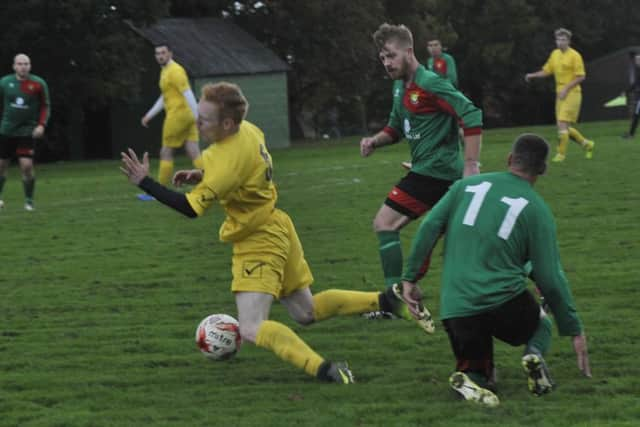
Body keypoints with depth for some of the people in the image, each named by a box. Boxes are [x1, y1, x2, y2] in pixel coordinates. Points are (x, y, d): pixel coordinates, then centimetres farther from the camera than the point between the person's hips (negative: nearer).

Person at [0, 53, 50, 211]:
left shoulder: (38, 84, -5)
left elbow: (45, 106, 4)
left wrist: (41, 125, -8)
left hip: (28, 131, -2)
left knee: (27, 165, -15)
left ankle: (29, 200, 0)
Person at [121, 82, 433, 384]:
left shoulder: (228, 161, -29)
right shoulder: (248, 130, -3)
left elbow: (191, 207, -28)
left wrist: (143, 182, -28)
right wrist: (202, 175, 4)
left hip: (258, 243, -10)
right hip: (275, 226, 10)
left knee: (251, 330, -19)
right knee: (306, 312, 24)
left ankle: (323, 369, -27)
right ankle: (386, 301, 26)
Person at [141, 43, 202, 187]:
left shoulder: (175, 71, -11)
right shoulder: (165, 71, 20)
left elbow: (188, 94, -19)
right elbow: (164, 98, 30)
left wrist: (197, 117, -26)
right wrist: (149, 115, 29)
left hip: (177, 115, -9)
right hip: (185, 116, 9)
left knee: (166, 153, 1)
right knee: (194, 154, 1)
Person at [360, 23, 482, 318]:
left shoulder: (429, 84, -16)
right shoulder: (401, 87, 13)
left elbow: (472, 116, -21)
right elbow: (396, 128, 24)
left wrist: (471, 165, -24)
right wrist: (375, 141, 3)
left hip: (434, 170, -10)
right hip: (429, 170, 10)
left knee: (385, 223, -10)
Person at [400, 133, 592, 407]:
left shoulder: (467, 185, 9)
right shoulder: (537, 210, 2)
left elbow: (429, 227, 1)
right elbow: (551, 279, 0)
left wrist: (410, 277, 9)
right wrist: (574, 330, 9)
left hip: (455, 310, 2)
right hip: (505, 304, -2)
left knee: (474, 372, 24)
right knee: (541, 323, 31)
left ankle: (469, 379, -14)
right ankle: (535, 353, -5)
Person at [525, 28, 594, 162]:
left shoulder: (574, 55, -8)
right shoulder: (554, 54, 12)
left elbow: (581, 77, -11)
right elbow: (546, 71, 18)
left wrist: (566, 88, -18)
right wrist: (532, 75, 0)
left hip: (572, 93, -7)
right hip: (560, 94, 7)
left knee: (563, 123, -14)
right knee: (566, 127, 7)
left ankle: (561, 153, -7)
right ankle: (586, 144, 27)